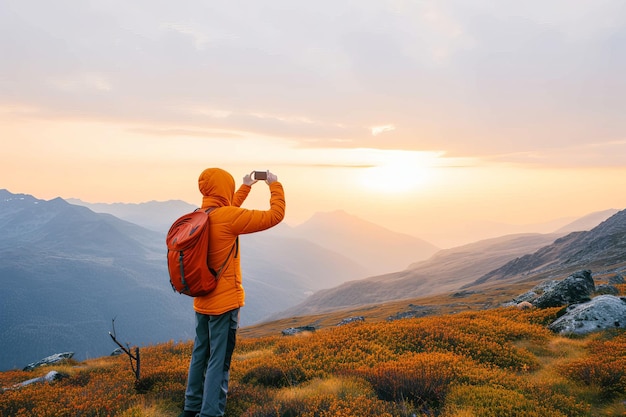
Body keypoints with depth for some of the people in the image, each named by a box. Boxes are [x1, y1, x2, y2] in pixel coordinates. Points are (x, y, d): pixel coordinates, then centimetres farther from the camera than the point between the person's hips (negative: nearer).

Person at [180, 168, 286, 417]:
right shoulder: (228, 218, -21)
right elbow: (275, 216, -17)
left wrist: (246, 187, 28)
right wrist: (275, 185, -2)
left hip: (202, 299, 8)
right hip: (224, 302, -8)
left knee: (200, 354, 19)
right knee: (219, 362, 0)